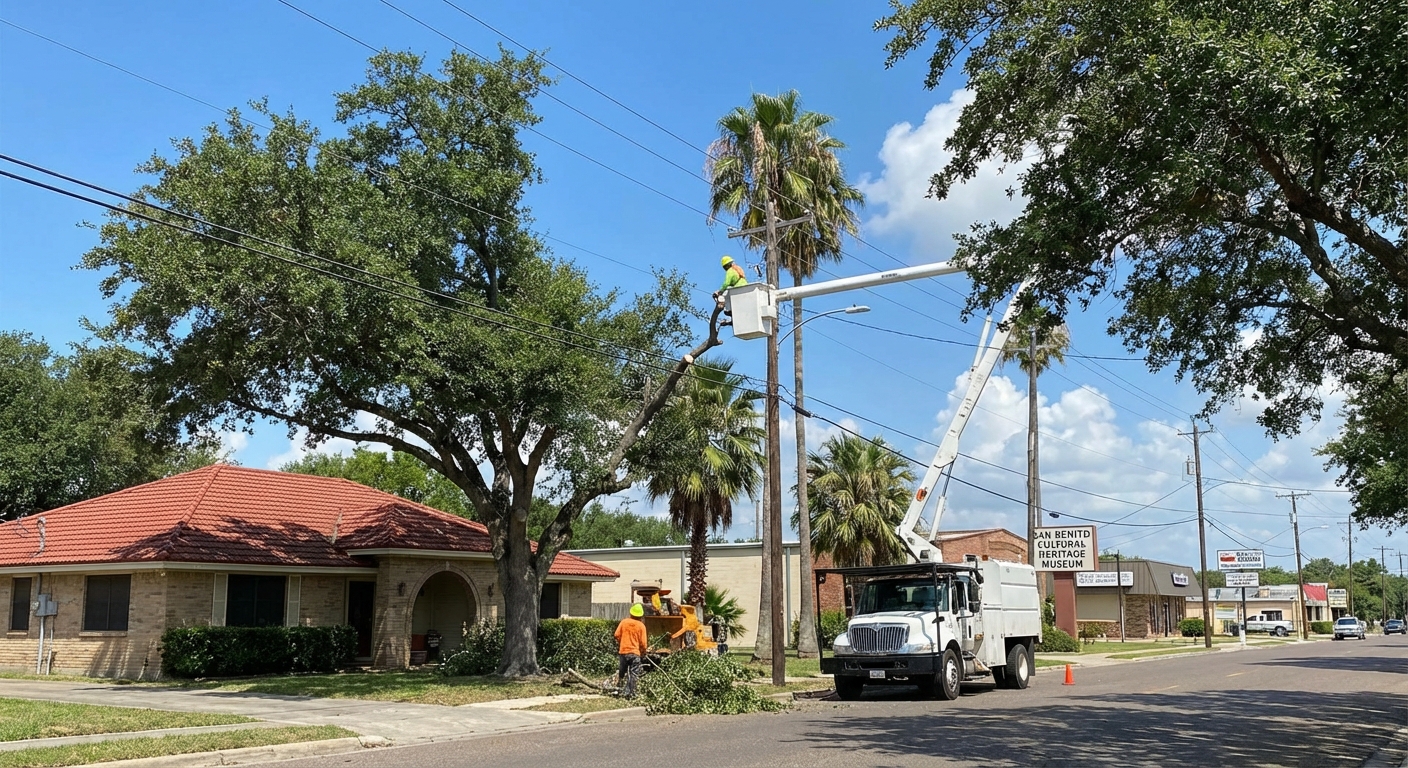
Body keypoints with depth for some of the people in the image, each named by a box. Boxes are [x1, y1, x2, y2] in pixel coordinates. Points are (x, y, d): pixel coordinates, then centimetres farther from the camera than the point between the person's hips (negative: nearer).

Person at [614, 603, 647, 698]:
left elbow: (617, 635, 0)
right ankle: (631, 693, -3)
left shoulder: (624, 621, -2)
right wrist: (643, 651, 12)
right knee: (633, 674, 1)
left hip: (623, 651, 2)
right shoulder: (641, 625, -7)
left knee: (622, 672, 19)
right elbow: (642, 642, -6)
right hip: (635, 653, -2)